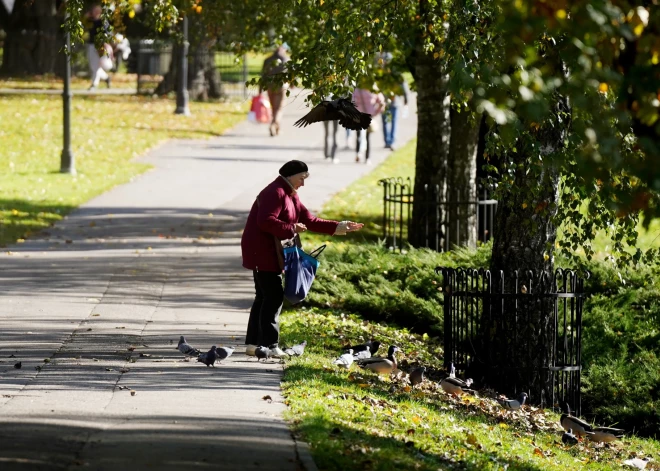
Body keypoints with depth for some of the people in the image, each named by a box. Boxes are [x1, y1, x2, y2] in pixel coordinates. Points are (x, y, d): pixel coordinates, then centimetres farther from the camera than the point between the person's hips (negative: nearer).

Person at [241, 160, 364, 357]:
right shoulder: (275, 193, -15)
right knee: (274, 296, -10)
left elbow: (309, 220, 17)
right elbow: (265, 221, -27)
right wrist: (291, 229, -21)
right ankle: (269, 345, -9)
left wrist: (338, 227, 10)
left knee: (264, 296, 12)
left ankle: (254, 343, 16)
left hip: (269, 253, 11)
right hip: (261, 251, -11)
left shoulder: (290, 195, 18)